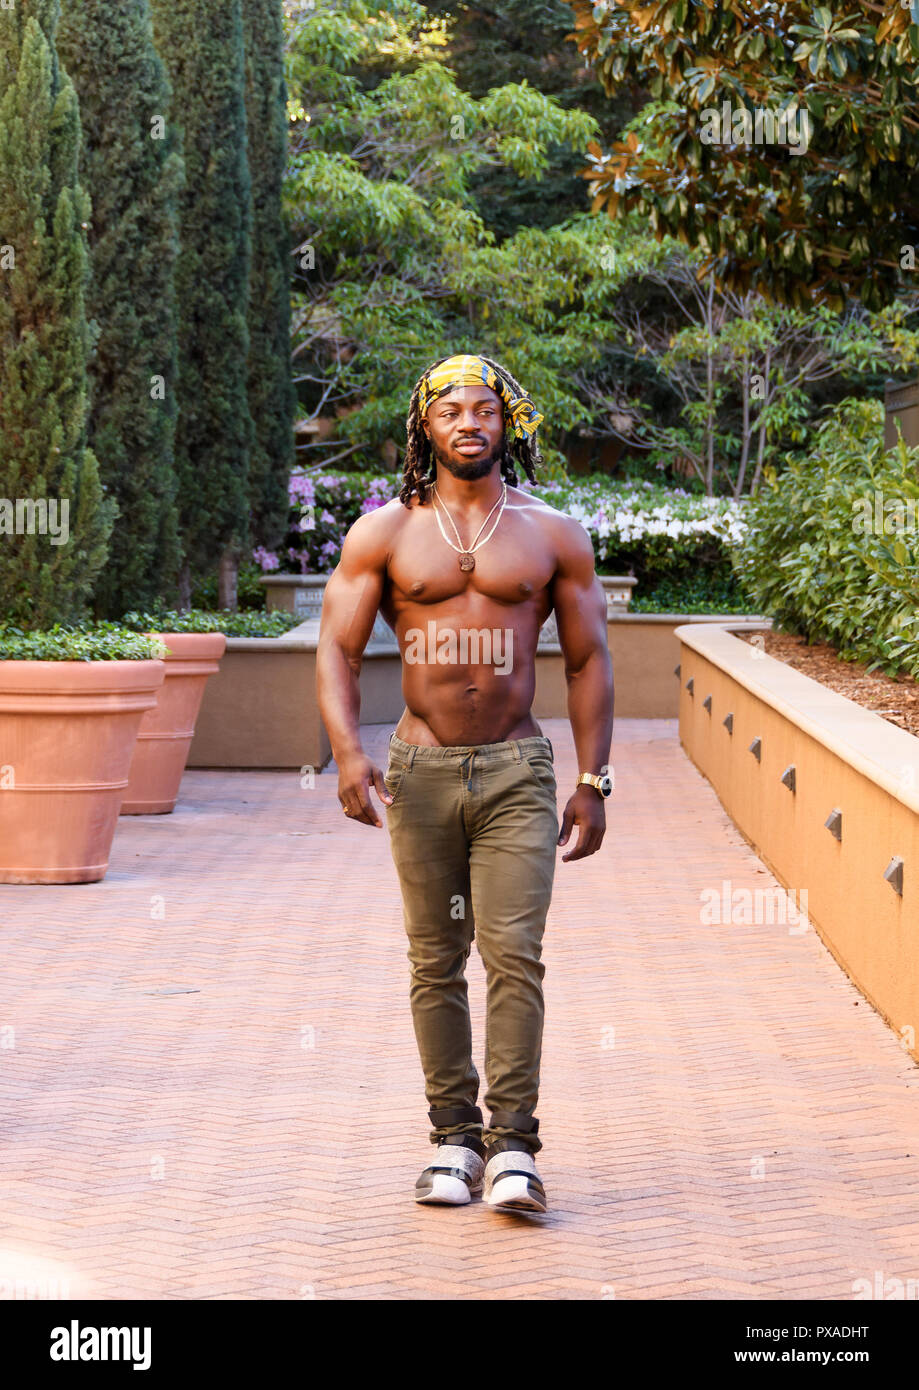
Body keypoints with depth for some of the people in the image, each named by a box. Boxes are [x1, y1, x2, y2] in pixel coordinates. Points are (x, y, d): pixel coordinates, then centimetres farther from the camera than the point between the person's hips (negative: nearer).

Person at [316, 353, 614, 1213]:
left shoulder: (554, 537, 6)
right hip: (420, 771, 1)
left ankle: (511, 1146, -9)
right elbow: (337, 649, 0)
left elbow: (587, 662, 10)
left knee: (514, 953, -11)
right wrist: (347, 754, -16)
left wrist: (592, 782, 4)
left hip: (517, 771, -1)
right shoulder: (382, 536, 4)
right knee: (435, 963, 5)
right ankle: (454, 1140, 13)